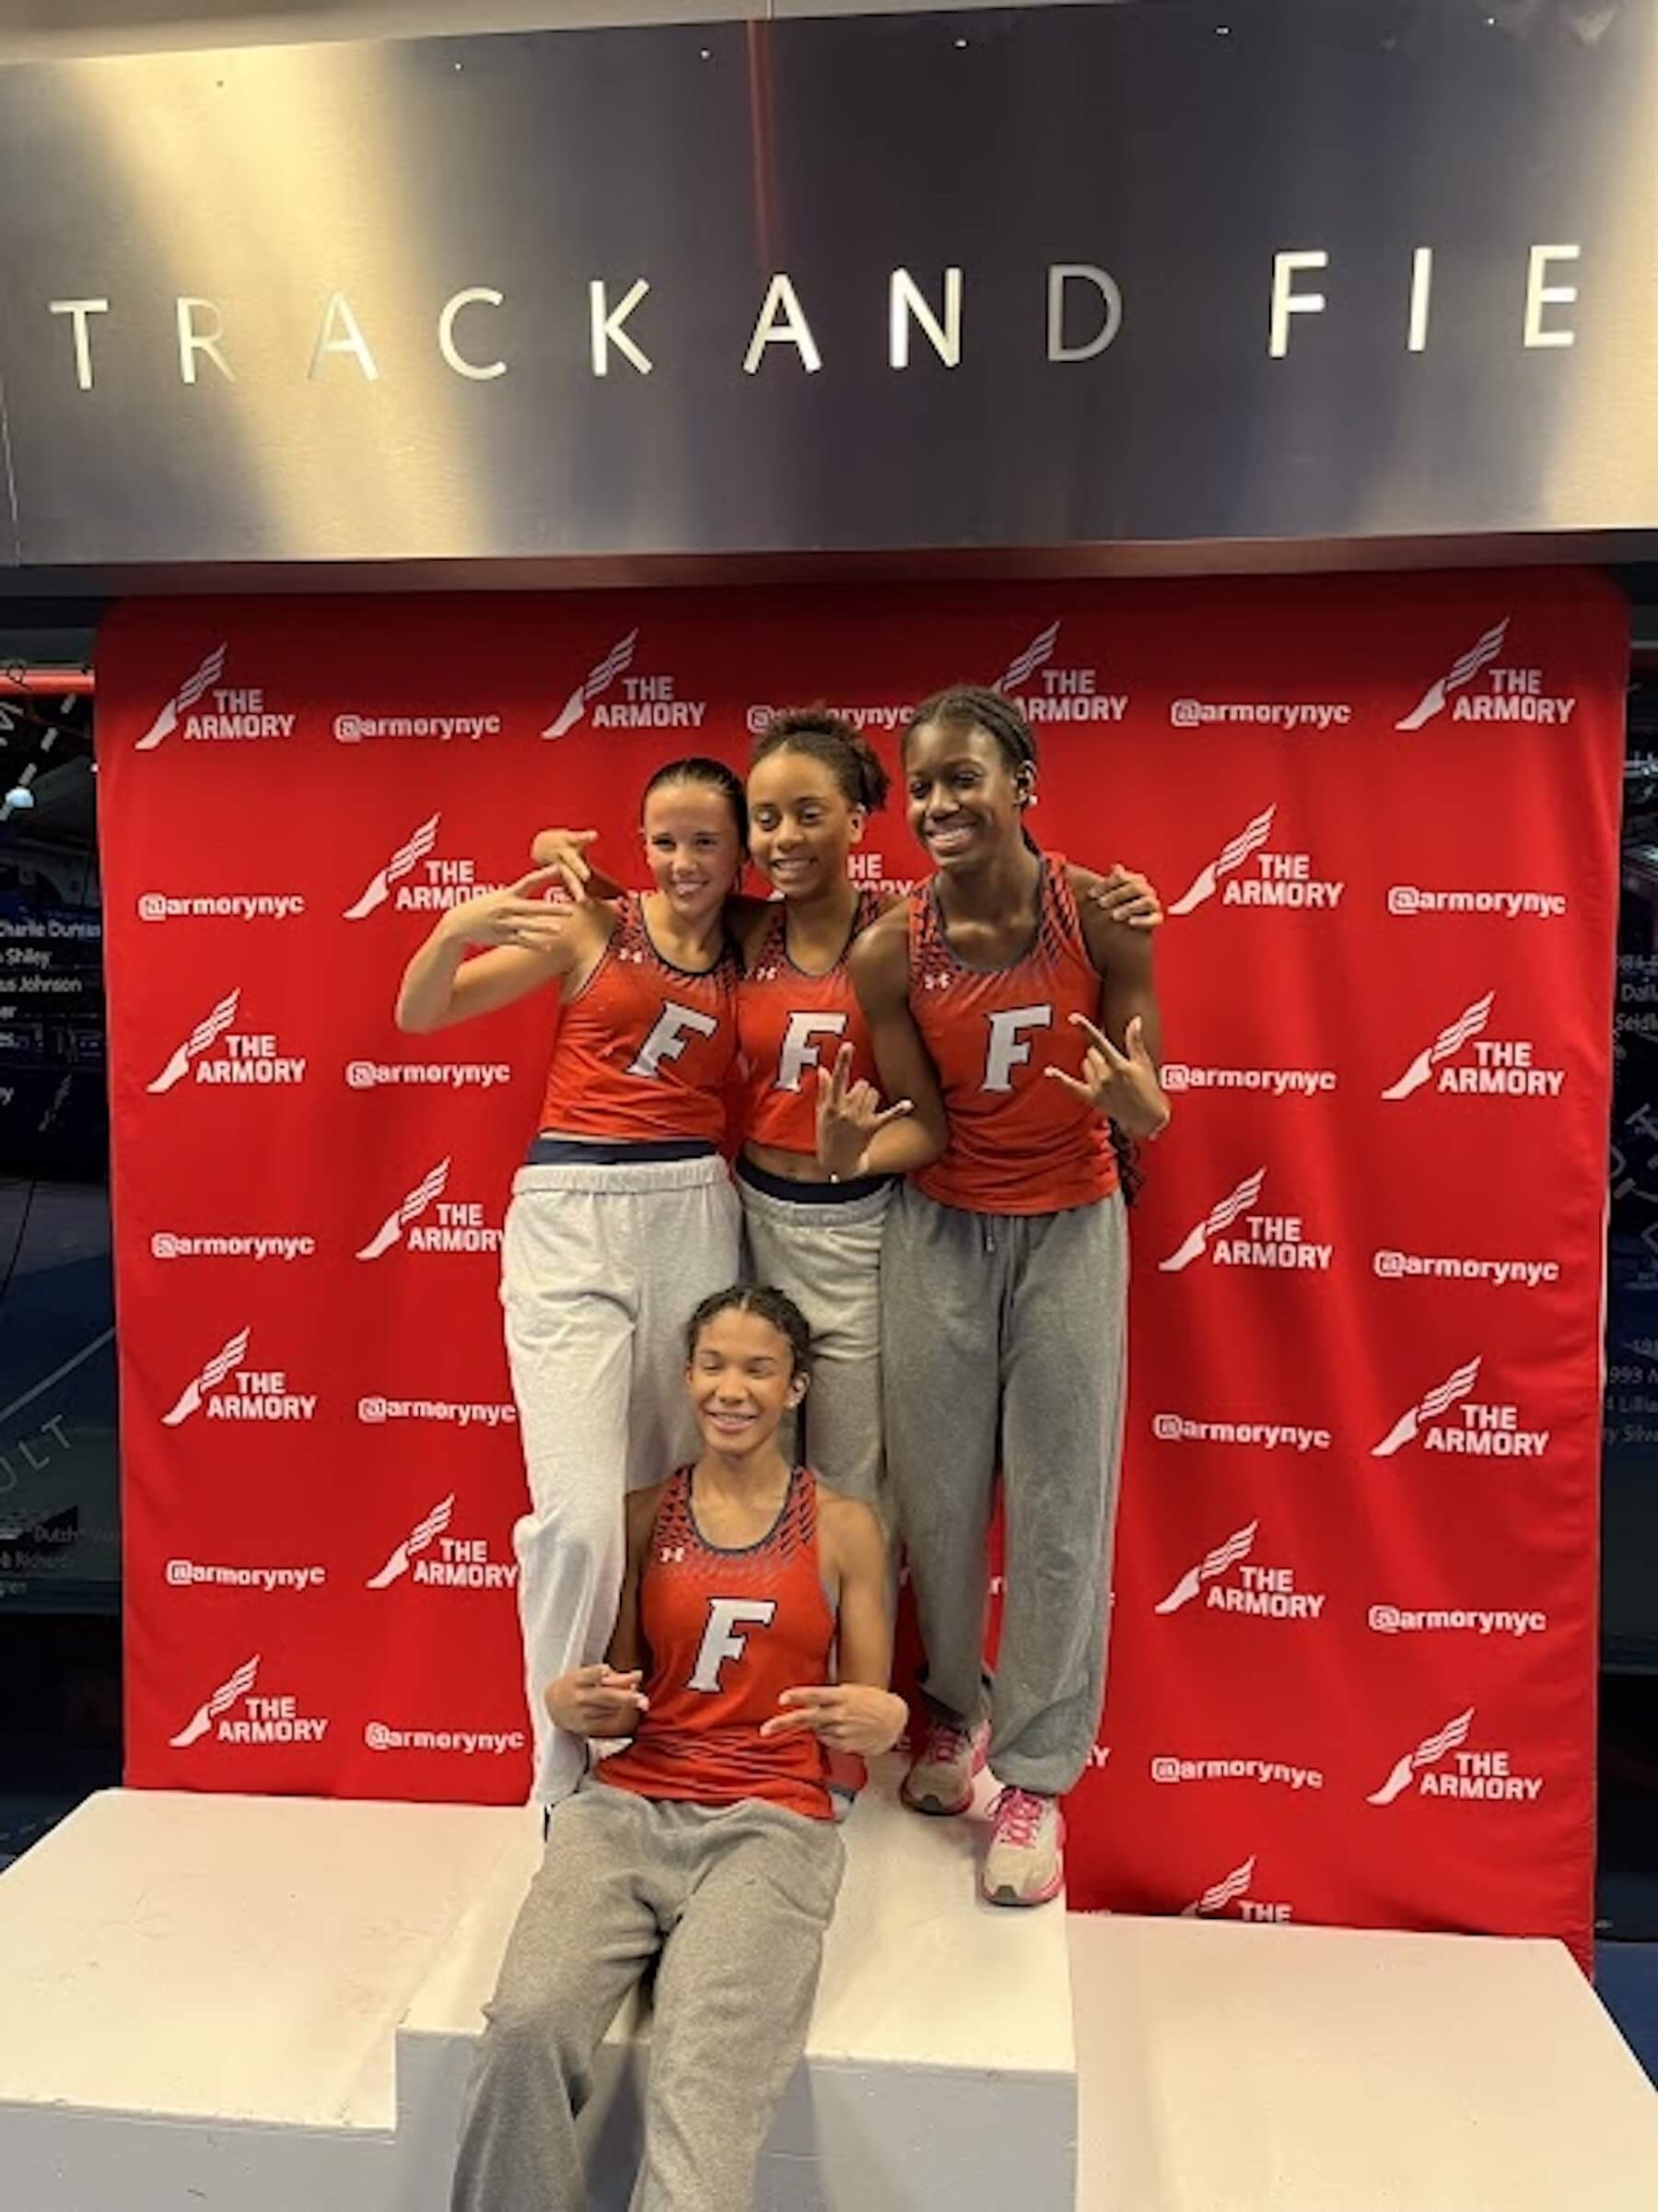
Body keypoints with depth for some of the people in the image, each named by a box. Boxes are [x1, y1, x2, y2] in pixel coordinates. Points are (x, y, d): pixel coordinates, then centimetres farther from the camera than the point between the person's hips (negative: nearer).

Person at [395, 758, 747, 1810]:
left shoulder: (750, 959, 12)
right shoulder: (595, 926, 2)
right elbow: (418, 1015, 0)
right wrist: (455, 928, -18)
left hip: (697, 1214, 3)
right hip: (572, 1216, -3)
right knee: (582, 1515, -12)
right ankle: (564, 1781, 9)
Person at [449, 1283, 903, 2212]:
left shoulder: (845, 1527, 5)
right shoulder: (644, 1515, 10)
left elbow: (870, 1721, 8)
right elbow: (621, 1704, 14)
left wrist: (881, 1719, -16)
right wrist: (574, 1705, -9)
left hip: (771, 1823, -2)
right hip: (628, 1806, 2)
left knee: (709, 2079, -29)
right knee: (526, 2024, -24)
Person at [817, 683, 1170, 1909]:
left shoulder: (1102, 913, -13)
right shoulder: (888, 952, -11)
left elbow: (1149, 1113, -8)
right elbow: (927, 1125, -7)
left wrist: (1134, 1102, -32)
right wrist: (850, 1151, -28)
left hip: (1071, 1231, -1)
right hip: (941, 1232, 1)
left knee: (1061, 1509, 4)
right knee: (937, 1493, 9)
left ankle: (1036, 1773, 22)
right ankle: (953, 1707, 37)